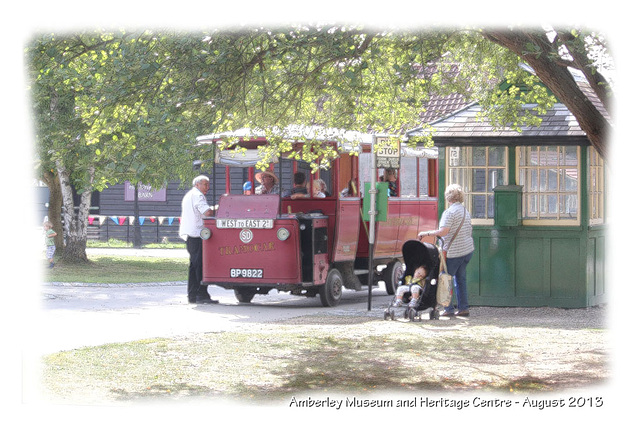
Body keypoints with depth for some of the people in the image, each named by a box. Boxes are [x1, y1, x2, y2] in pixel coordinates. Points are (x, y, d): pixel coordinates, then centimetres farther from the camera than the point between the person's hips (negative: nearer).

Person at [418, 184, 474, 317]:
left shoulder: (449, 212, -14)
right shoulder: (465, 211, 12)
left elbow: (443, 232, -23)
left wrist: (426, 233, -13)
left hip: (454, 252, -8)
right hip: (468, 249, 8)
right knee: (460, 279, 14)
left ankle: (449, 308, 1)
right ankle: (464, 308, 13)